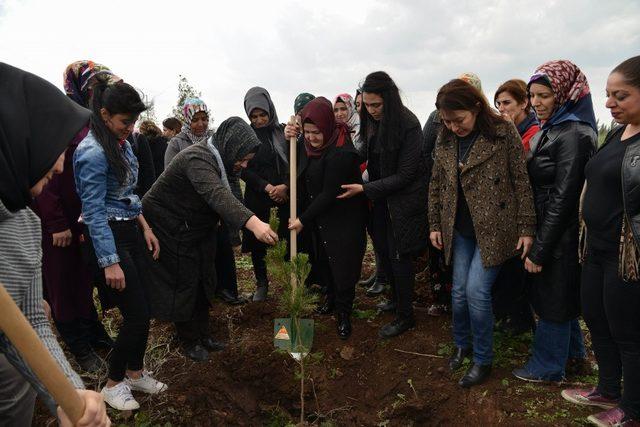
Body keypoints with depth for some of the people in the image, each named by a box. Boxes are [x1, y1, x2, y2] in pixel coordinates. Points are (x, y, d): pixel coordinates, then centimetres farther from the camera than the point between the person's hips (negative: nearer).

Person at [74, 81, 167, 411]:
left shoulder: (122, 143, 7)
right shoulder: (93, 152, -19)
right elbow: (94, 211, -19)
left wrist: (145, 227, 12)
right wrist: (110, 262, -19)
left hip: (130, 231, 8)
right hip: (107, 237, -8)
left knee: (140, 311, 13)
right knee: (137, 314, -3)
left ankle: (135, 373, 32)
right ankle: (113, 384, 19)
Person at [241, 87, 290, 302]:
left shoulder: (282, 131, 3)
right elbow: (244, 169, -2)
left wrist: (284, 186, -14)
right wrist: (266, 187, -12)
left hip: (284, 192, 0)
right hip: (257, 195, 0)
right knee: (257, 239, 5)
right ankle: (261, 284, 21)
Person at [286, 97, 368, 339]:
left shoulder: (342, 152, -26)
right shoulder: (310, 145, -2)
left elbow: (329, 194, -25)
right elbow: (297, 170, 12)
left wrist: (303, 219, -18)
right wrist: (289, 140, -7)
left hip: (343, 220, -7)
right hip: (318, 217, 7)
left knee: (342, 266, 3)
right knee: (322, 261, 18)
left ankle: (344, 314, 20)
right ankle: (331, 297, 41)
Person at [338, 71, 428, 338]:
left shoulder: (408, 125, -21)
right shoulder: (370, 121, -1)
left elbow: (404, 175, -20)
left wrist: (365, 189, -21)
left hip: (404, 199, -7)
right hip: (381, 198, 7)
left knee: (399, 256, 2)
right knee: (383, 249, 16)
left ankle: (405, 316, 20)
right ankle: (396, 298, 38)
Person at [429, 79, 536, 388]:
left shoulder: (504, 133, -11)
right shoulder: (445, 140, 3)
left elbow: (521, 181, -9)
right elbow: (436, 184, 11)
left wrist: (526, 228, -9)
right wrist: (435, 224, 10)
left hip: (494, 227, -4)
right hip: (459, 229, 5)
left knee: (477, 291, -7)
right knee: (459, 290, 8)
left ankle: (483, 360, 14)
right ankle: (462, 344, 33)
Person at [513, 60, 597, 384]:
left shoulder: (574, 135, -20)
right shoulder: (550, 129, 9)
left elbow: (562, 199, -22)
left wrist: (539, 250, -19)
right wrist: (535, 241, 12)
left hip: (560, 236, -9)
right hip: (548, 231, 9)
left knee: (551, 298, 7)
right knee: (559, 295, 23)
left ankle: (548, 366, 27)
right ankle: (572, 350, 43)